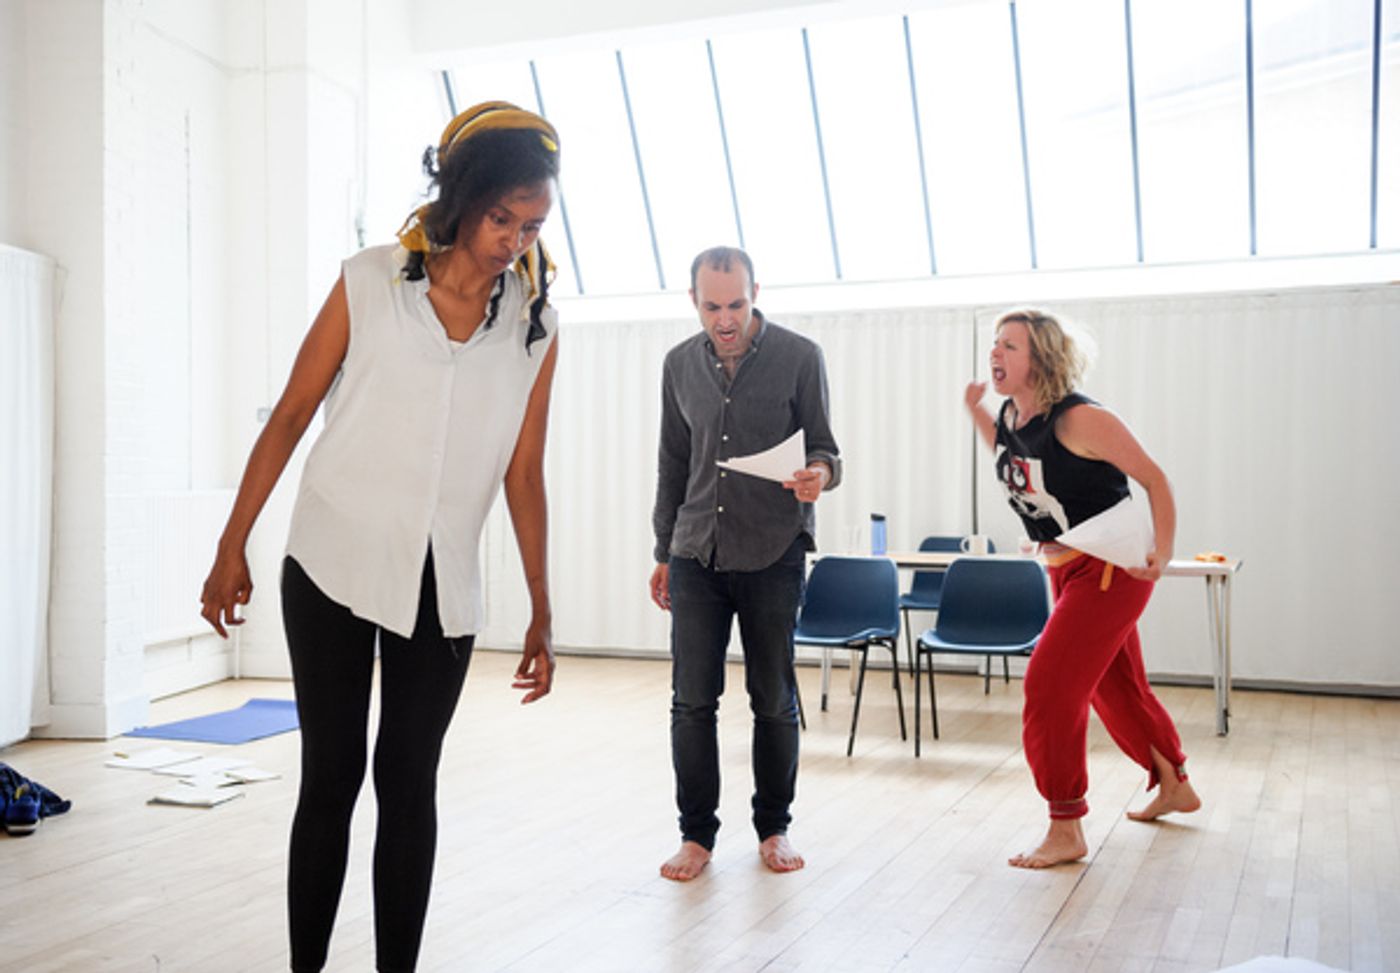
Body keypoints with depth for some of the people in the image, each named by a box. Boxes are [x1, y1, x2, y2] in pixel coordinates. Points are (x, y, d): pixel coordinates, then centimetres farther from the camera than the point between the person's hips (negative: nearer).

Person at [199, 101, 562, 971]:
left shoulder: (536, 326, 2)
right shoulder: (369, 283, -3)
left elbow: (523, 473, 4)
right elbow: (291, 415, 0)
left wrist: (541, 611, 4)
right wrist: (233, 548, -1)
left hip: (443, 586, 2)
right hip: (334, 569, -2)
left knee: (410, 781, 8)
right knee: (332, 775, 2)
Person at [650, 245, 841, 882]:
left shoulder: (799, 357, -4)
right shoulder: (680, 364, 8)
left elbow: (822, 447, -2)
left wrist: (819, 474, -27)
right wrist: (663, 551, 15)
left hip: (772, 553, -3)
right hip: (697, 554, 3)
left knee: (774, 702, 6)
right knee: (692, 700, 1)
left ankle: (773, 829, 23)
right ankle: (696, 834, 14)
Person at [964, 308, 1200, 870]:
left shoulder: (1079, 419, -22)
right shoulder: (1010, 416, 0)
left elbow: (1153, 479, -15)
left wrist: (1163, 552, -21)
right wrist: (975, 412, 9)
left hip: (1111, 567, -9)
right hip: (1066, 568, 9)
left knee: (1050, 686, -12)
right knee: (1115, 687, 20)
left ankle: (1066, 831, -1)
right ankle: (1175, 785, 42)